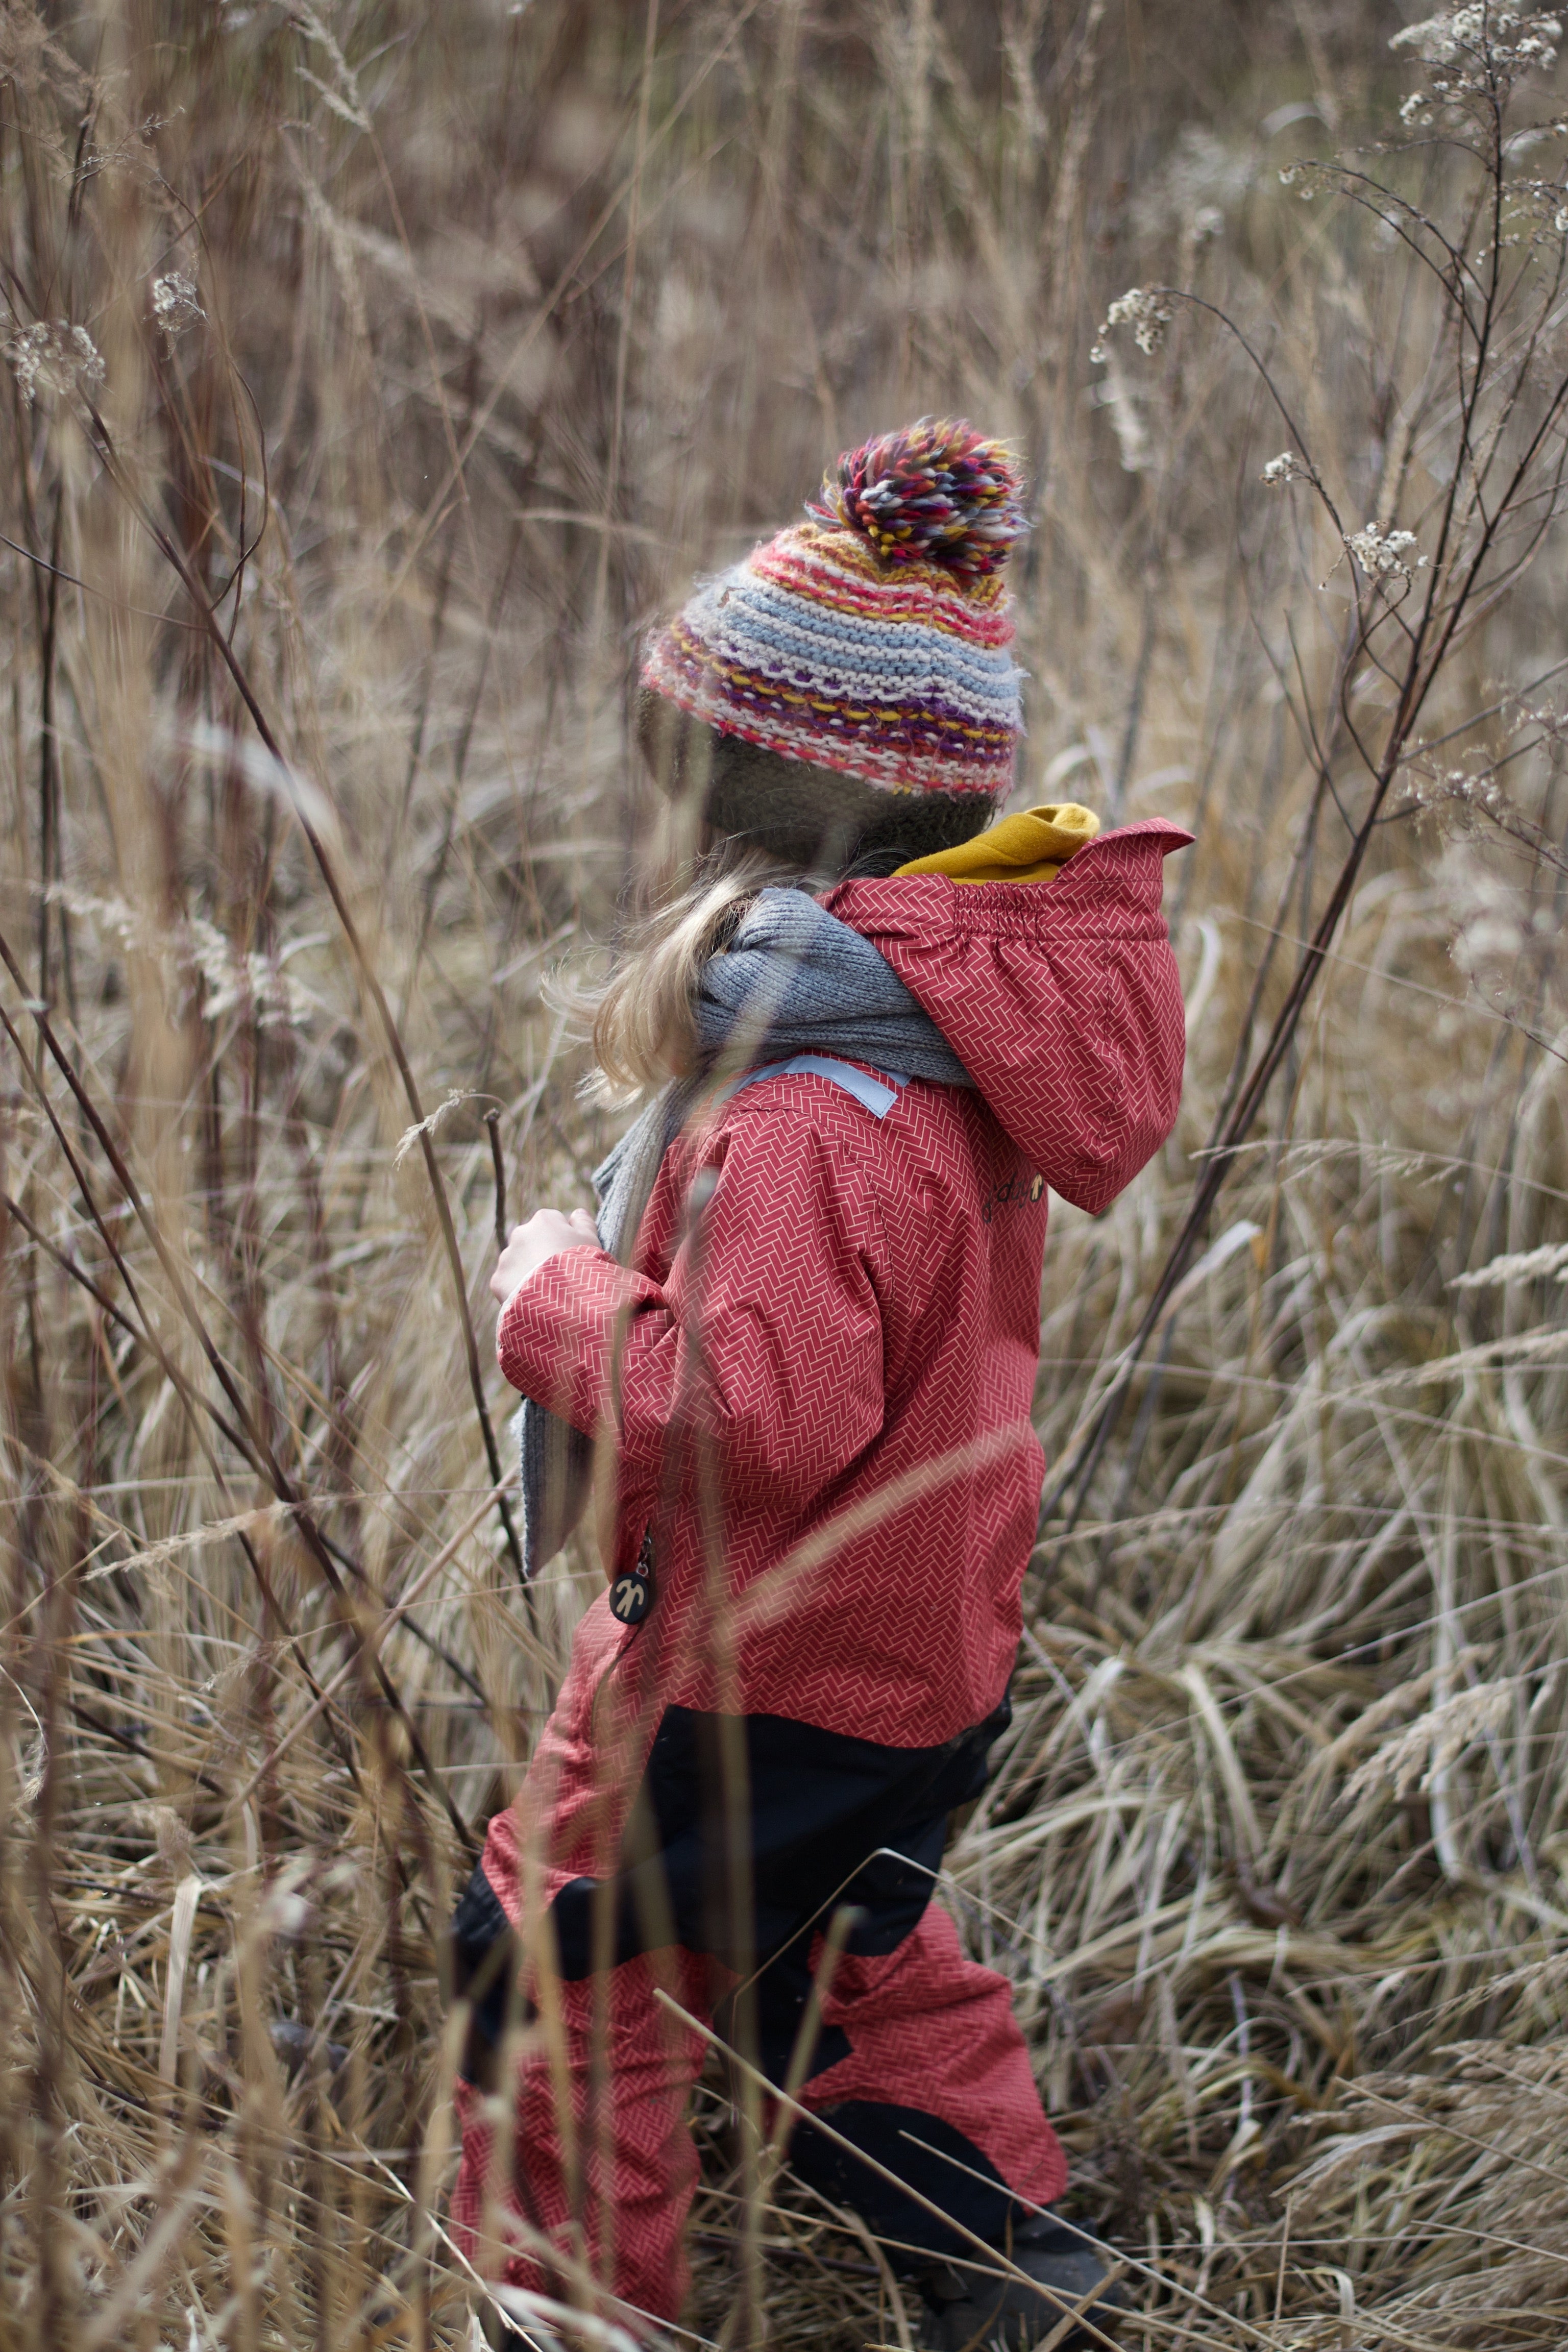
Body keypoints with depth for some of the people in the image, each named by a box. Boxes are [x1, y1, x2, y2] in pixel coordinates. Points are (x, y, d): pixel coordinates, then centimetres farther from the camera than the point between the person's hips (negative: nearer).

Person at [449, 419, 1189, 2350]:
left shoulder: (810, 1119, -33)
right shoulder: (953, 1019, -2)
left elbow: (753, 1410, -37)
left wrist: (554, 1297, -22)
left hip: (763, 1676, -10)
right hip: (919, 1642, 10)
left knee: (557, 1972, 10)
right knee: (847, 1957, 30)